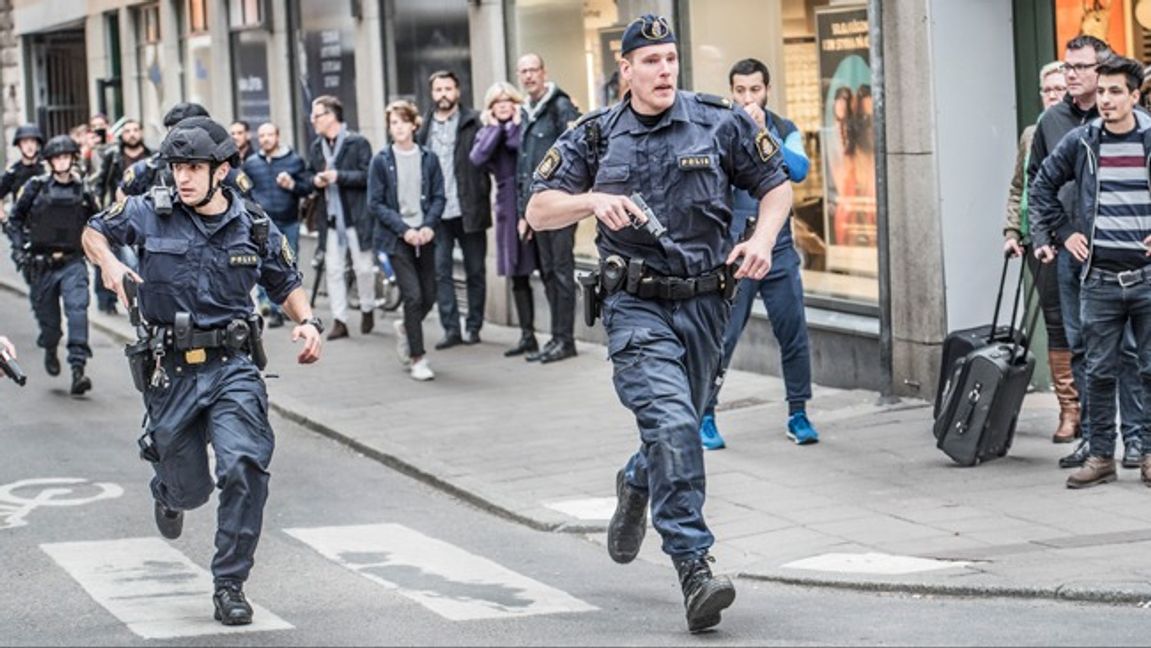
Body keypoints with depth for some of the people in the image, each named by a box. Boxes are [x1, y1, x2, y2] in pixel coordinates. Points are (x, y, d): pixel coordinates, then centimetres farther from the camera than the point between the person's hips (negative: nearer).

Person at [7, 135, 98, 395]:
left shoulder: (82, 189, 2)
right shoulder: (36, 187, -2)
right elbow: (14, 220, 7)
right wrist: (21, 248, -2)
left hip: (73, 263, 0)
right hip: (41, 264, 0)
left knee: (78, 310, -19)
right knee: (47, 316, 11)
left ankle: (78, 369, -22)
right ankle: (50, 351, 44)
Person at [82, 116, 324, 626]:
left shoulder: (254, 226, 0)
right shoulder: (150, 214, -4)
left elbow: (286, 284, 13)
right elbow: (93, 232, 13)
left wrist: (306, 321, -6)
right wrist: (108, 263, -8)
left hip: (233, 365, 0)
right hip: (171, 368, 0)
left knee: (245, 466, -21)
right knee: (190, 487, 9)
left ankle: (230, 584, -7)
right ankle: (168, 490, 51)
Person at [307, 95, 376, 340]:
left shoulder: (357, 143, -8)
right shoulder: (316, 146, 10)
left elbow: (367, 175, -13)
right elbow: (310, 174, 19)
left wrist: (338, 176, -21)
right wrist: (315, 180, -4)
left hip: (357, 216, -5)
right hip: (330, 216, 5)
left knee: (363, 267, 5)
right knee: (332, 270, 2)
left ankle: (367, 310, 25)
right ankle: (339, 320, 6)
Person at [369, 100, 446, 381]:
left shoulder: (428, 158, 4)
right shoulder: (381, 161, -3)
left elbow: (439, 197, 6)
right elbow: (375, 203, -3)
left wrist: (429, 226, -10)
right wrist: (404, 229, -12)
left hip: (424, 236, 3)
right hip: (397, 239, -3)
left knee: (429, 297, 6)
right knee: (413, 296, -11)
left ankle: (406, 328, 38)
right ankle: (417, 358, -1)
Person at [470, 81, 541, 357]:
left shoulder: (525, 125, 2)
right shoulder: (487, 131, 13)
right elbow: (478, 158, -7)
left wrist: (515, 126, -5)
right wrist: (496, 127, -3)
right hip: (507, 204, 5)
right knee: (517, 275, 7)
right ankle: (527, 336, 14)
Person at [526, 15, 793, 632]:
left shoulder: (720, 122, 2)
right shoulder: (594, 136, 2)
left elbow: (777, 185, 11)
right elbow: (538, 211, 2)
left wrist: (762, 239, -8)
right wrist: (592, 199, -17)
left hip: (705, 303, 3)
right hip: (637, 307, -2)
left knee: (679, 430, 15)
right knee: (672, 424, -20)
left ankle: (636, 485, 51)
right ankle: (694, 568, -19)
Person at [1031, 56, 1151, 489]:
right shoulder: (1080, 143, 3)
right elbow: (1041, 188, 15)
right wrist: (1063, 233, 8)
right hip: (1099, 279, 1)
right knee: (1100, 372, 5)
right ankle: (1101, 456, 12)